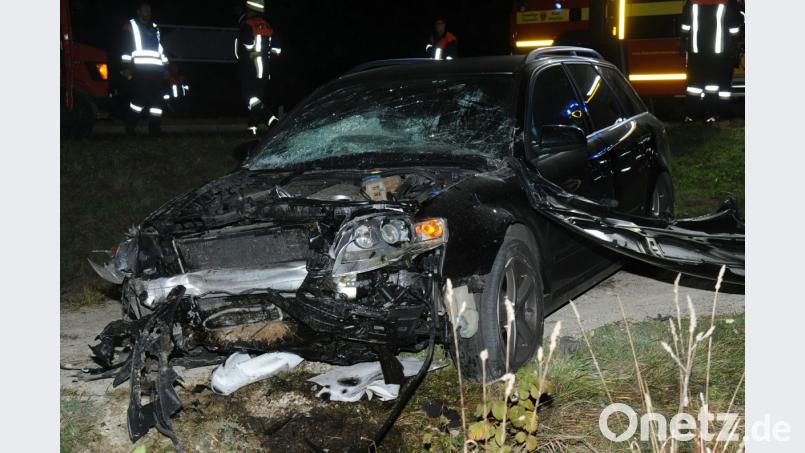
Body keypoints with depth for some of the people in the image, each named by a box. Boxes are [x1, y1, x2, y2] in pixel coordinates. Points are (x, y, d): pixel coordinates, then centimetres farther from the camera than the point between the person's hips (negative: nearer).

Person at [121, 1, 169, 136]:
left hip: (156, 69, 6)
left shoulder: (155, 28, 24)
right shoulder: (130, 26, 8)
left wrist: (165, 67, 19)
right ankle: (130, 126, 4)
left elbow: (161, 49, 27)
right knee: (140, 98, -11)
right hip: (140, 69, -6)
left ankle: (155, 128, 4)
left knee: (157, 98, 1)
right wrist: (126, 68, -8)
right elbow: (126, 48, 0)